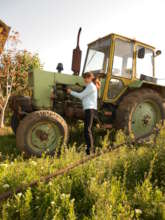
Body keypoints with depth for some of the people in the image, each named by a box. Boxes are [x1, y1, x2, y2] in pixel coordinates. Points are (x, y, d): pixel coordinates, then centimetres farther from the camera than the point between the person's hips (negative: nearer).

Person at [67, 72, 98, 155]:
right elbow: (83, 98, 20)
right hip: (89, 109, 11)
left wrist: (71, 92, 0)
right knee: (88, 130, 13)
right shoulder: (89, 86, 24)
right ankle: (91, 148, 21)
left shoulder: (91, 86, -7)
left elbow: (81, 95, -9)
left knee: (87, 129, -13)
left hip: (90, 109, -10)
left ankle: (89, 149, -11)